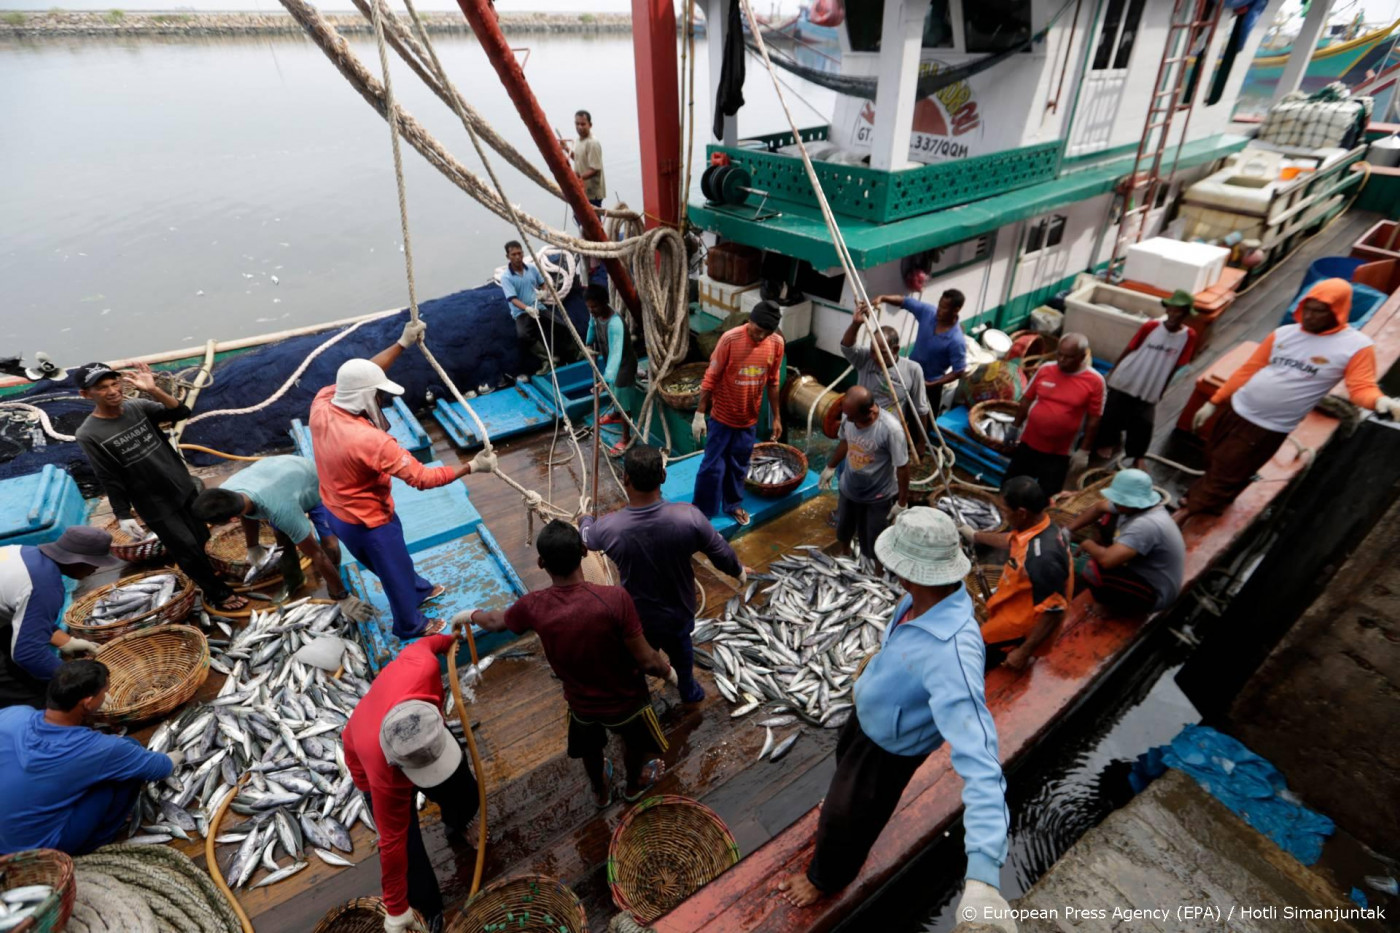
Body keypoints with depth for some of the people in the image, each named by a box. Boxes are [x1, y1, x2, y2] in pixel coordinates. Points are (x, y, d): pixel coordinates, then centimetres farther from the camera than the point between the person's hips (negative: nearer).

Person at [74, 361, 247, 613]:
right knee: (188, 550, 0)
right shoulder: (89, 435, -14)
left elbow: (181, 412, -13)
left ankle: (204, 577, 42)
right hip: (156, 506, -5)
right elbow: (110, 479, -12)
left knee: (202, 539, 18)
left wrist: (153, 390, -26)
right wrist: (123, 516, -10)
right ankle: (218, 594, 15)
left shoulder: (138, 406, -3)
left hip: (185, 488, 5)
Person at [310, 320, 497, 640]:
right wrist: (472, 466, -26)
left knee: (391, 562, 32)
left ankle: (419, 590, 58)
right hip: (368, 522, -8)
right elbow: (423, 478, -33)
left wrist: (402, 343, -1)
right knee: (395, 571, 19)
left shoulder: (322, 404, -17)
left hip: (335, 511, 8)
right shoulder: (370, 440, -39)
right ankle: (411, 626, 43)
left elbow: (360, 377, -1)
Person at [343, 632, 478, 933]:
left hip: (418, 733, 4)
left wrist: (449, 641, 3)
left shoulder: (422, 667, -46)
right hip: (375, 763, -4)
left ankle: (456, 828, 49)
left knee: (465, 796, 12)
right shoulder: (384, 774, -45)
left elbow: (423, 644, -20)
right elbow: (392, 844, -32)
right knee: (405, 843, -4)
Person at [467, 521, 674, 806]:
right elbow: (646, 659, -26)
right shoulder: (614, 598, -36)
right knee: (637, 743, 32)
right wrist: (667, 671, -3)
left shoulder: (533, 606, -23)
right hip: (625, 700, -2)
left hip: (581, 702, 3)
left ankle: (601, 791, 63)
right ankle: (634, 785, 60)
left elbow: (496, 621, 1)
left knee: (590, 750, 35)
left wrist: (470, 616, 24)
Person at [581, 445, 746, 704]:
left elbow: (586, 537, -3)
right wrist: (739, 571, 11)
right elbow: (721, 553, -13)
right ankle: (689, 690, 60)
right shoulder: (689, 516, -29)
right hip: (679, 610, 2)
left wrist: (586, 519, 23)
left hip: (637, 617, -1)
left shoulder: (608, 528, -29)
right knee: (681, 648, 34)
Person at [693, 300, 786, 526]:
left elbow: (772, 382, 4)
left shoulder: (777, 343, -8)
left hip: (749, 418, 4)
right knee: (713, 466, 4)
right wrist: (700, 414, -14)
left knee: (739, 465, 19)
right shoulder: (730, 339, -21)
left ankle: (733, 504, 41)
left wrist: (776, 416, 9)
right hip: (722, 416, -4)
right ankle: (701, 512, 21)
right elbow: (710, 378, -14)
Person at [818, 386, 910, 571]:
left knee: (875, 543, 14)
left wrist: (902, 501, -14)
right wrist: (830, 467, 15)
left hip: (879, 495, -5)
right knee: (843, 531, 28)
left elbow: (902, 467, -22)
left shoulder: (891, 429, -34)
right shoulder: (848, 414, -18)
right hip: (849, 488, 5)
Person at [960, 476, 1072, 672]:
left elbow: (1054, 611, -30)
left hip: (1019, 628, -9)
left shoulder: (1042, 557, -38)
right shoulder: (1038, 526, -9)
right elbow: (1013, 541, 15)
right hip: (1015, 608, 9)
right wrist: (976, 536, 28)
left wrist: (1024, 652, -23)